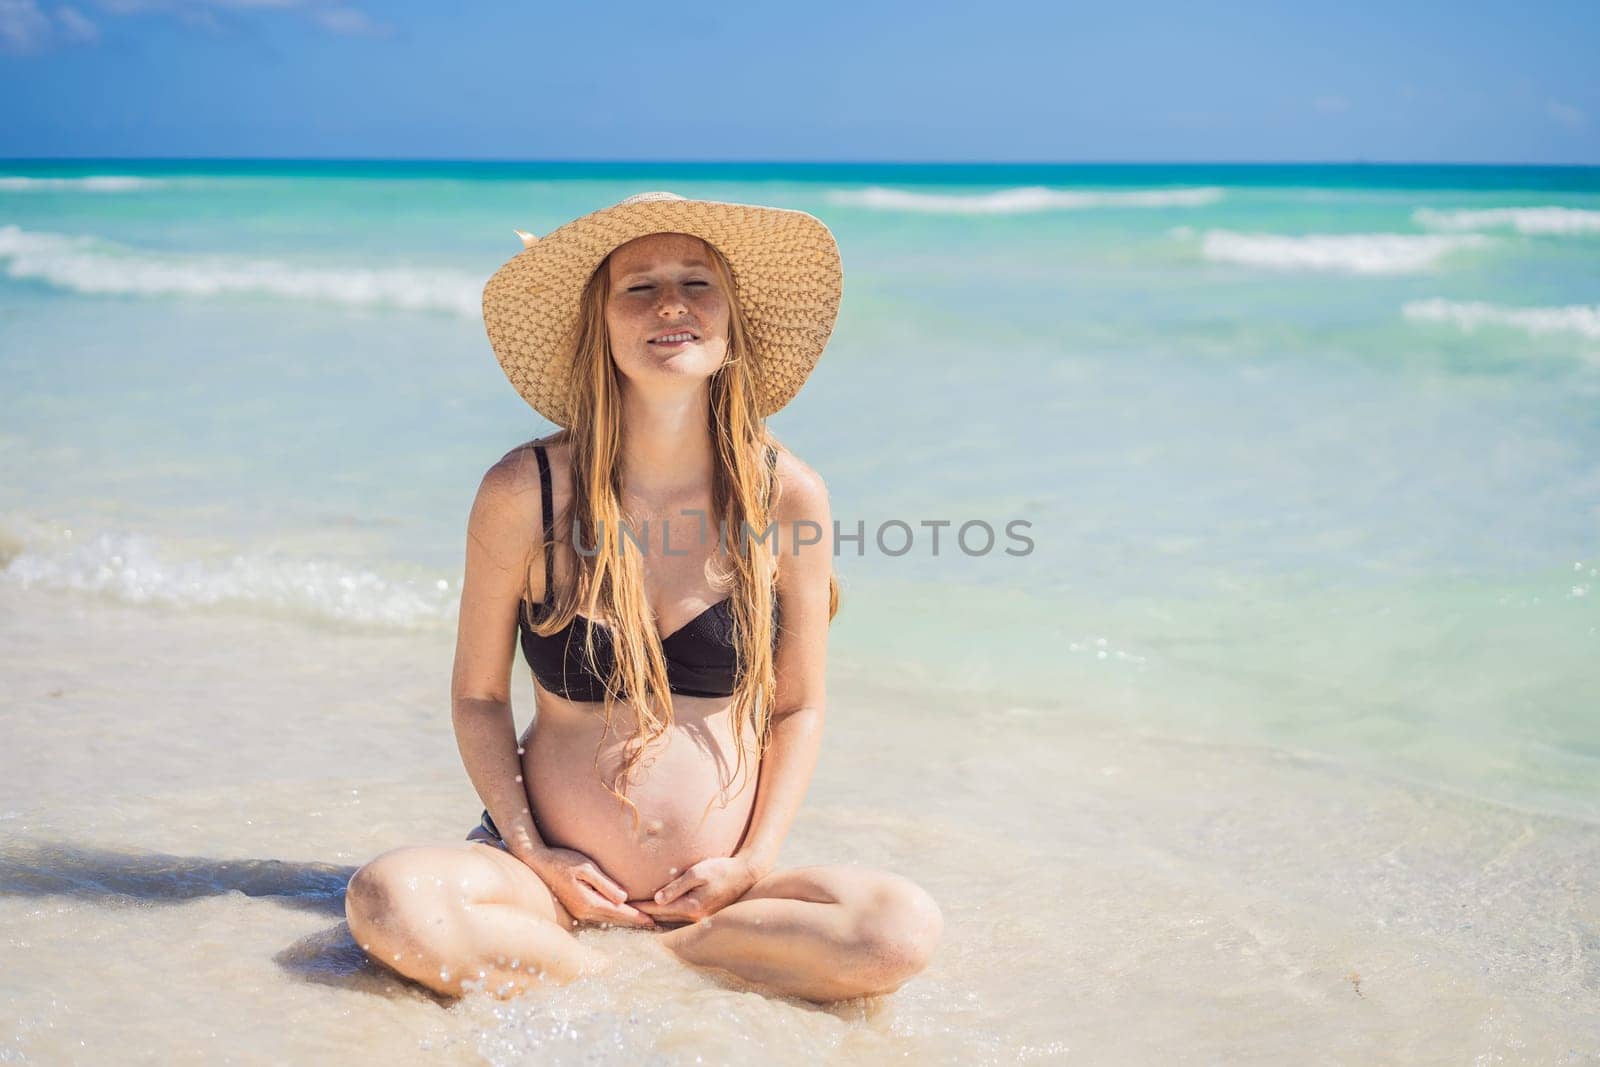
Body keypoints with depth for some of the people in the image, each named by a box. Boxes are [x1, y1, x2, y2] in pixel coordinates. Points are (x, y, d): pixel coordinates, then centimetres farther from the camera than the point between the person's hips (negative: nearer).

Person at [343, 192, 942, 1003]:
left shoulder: (788, 495, -5)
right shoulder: (525, 493, -8)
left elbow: (799, 707, 4)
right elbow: (478, 695, 2)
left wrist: (754, 863, -6)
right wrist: (529, 852, -8)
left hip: (717, 886, 1)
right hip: (557, 875, -1)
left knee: (903, 930, -25)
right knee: (390, 904, -30)